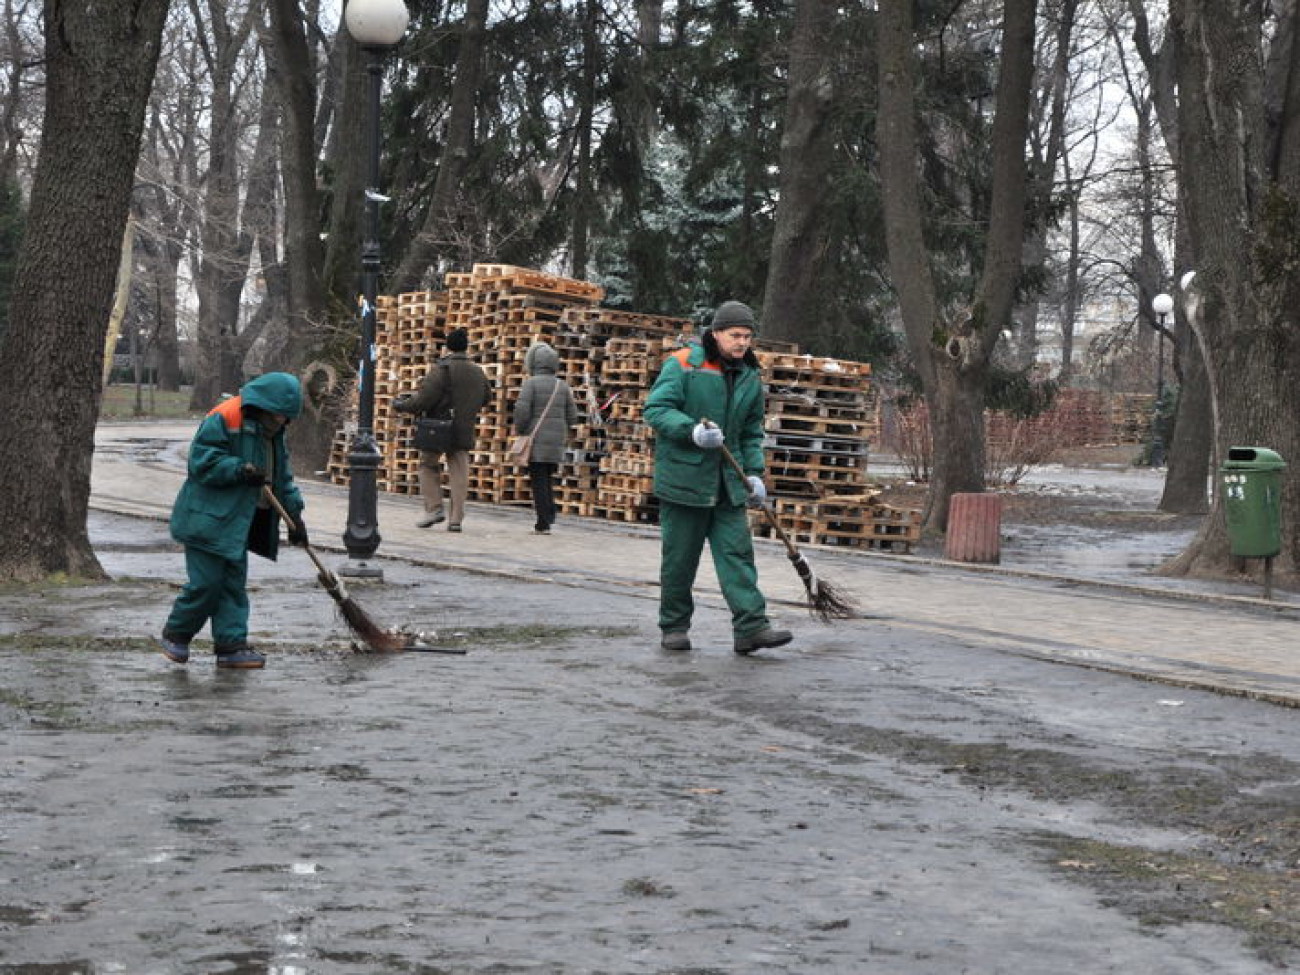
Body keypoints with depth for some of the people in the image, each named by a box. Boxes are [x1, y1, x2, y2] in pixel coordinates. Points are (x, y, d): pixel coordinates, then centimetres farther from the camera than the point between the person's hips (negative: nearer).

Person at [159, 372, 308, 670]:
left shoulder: (272, 433, 14)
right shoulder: (223, 419, -15)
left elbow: (282, 475, 19)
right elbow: (202, 461, -19)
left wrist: (294, 514, 10)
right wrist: (241, 470, -27)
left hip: (238, 522, 9)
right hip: (209, 520, -9)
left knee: (234, 584, 8)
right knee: (207, 583, -7)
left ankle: (232, 645, 11)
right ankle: (176, 633, 14)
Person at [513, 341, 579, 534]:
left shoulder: (531, 383, -8)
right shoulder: (563, 386, 8)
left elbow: (522, 411, -15)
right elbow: (572, 416, 9)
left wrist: (519, 432, 1)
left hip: (537, 441, -5)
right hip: (556, 443, 5)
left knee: (539, 480, -1)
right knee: (548, 479, 18)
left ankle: (543, 523, -4)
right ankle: (549, 516, 15)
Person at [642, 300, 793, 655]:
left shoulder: (750, 378, 11)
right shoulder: (683, 364, -8)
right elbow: (655, 409, -13)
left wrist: (754, 473, 8)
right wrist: (693, 431, -27)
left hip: (728, 481, 5)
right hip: (683, 476, -5)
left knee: (737, 552, -2)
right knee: (679, 556, 4)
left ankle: (751, 626, -6)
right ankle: (674, 626, 17)